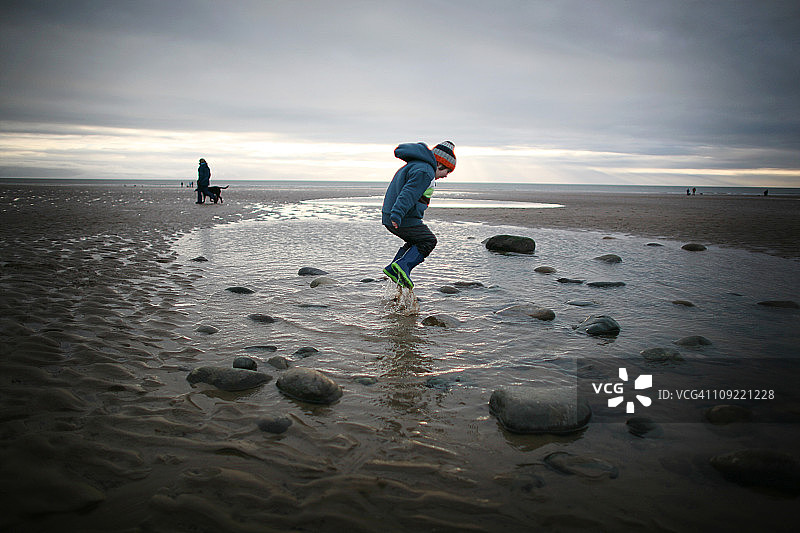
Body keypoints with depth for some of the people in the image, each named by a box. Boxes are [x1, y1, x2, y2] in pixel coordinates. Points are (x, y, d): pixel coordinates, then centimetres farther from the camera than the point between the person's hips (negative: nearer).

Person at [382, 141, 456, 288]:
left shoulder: (413, 166, 21)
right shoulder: (425, 171, -14)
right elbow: (409, 193, -26)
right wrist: (397, 214, -34)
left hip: (389, 218, 10)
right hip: (405, 220, -10)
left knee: (415, 241, 24)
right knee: (428, 241, 3)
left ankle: (393, 269, 13)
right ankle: (404, 265, -14)